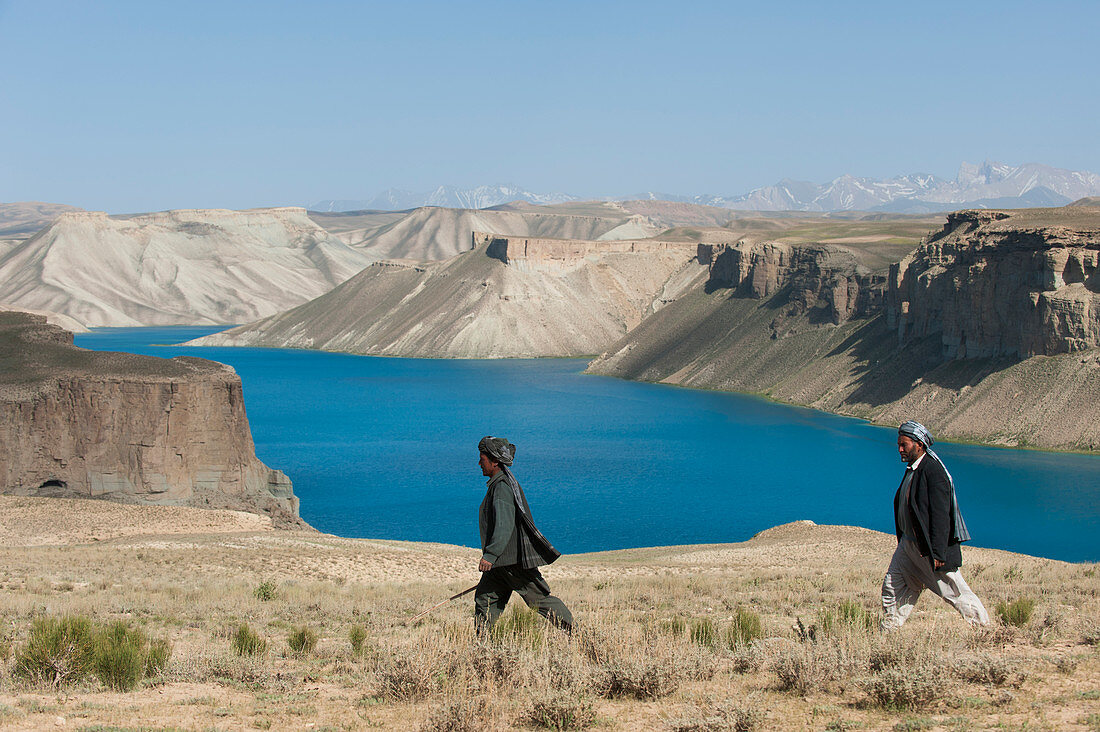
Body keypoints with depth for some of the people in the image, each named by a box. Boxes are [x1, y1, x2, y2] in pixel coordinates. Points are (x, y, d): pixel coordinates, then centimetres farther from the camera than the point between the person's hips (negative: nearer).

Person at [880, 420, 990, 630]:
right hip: (909, 543, 9)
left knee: (955, 593, 1)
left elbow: (940, 515, -23)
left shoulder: (933, 470, -19)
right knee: (892, 587, 7)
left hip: (930, 548, -9)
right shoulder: (912, 469, 10)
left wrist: (937, 554, -24)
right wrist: (904, 541, 21)